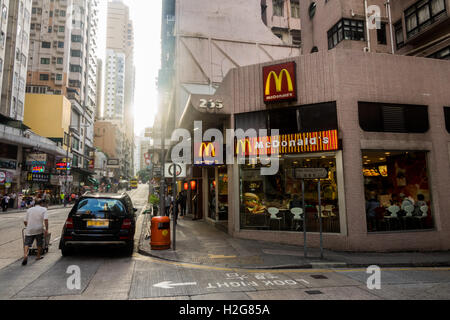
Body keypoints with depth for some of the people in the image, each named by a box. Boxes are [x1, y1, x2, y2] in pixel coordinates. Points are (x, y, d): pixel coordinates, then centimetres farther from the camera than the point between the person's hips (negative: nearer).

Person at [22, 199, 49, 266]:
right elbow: (46, 220, -12)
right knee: (39, 244, 15)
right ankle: (38, 256, 24)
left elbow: (25, 221, 14)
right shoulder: (44, 209, 1)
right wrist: (46, 229, -8)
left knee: (27, 243, 2)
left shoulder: (29, 209, 13)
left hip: (29, 230, 2)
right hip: (39, 229, -2)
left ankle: (25, 255, -21)